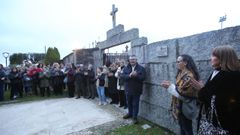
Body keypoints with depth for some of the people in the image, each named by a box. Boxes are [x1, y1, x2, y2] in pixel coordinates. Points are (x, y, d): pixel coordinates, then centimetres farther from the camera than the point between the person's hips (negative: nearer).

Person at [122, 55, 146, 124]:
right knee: (129, 103, 20)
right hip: (128, 89, 4)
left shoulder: (141, 68, -5)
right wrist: (129, 75, -26)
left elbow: (143, 77, -14)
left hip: (136, 90, -3)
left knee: (135, 104, 6)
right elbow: (122, 76, -9)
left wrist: (136, 75, -30)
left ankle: (135, 116, 21)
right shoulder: (126, 68, 3)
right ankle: (130, 113, 41)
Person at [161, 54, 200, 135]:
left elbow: (184, 93, -26)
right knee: (182, 127, 23)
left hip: (185, 107, -9)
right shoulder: (181, 74, 8)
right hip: (180, 106, 9)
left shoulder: (189, 76, -22)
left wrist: (170, 86, -21)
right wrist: (169, 85, 3)